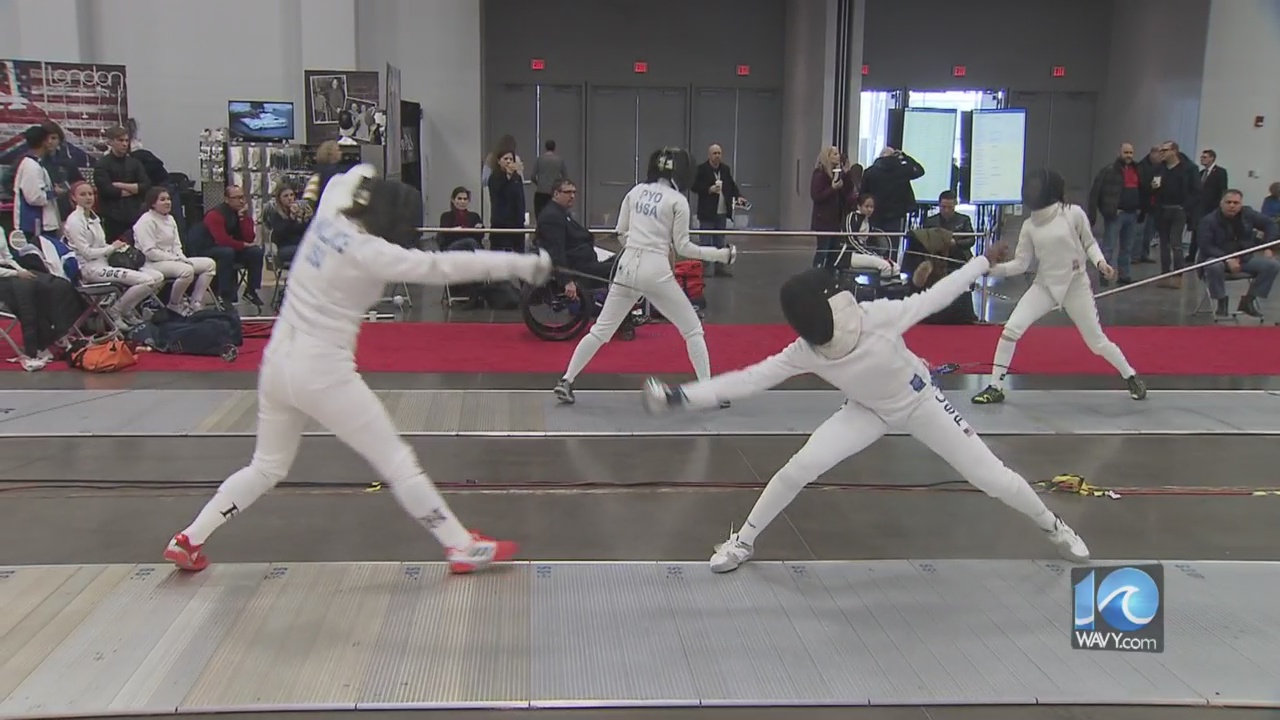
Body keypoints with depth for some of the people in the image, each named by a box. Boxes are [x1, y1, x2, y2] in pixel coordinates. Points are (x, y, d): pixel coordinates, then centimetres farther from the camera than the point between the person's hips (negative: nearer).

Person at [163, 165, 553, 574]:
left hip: (277, 364, 8)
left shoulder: (330, 215, 1)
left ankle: (189, 541, 26)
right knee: (397, 463, 0)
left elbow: (346, 180, 25)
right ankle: (464, 548, 6)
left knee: (267, 468, 24)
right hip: (322, 374, -8)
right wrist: (520, 264, -24)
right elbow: (440, 267, -23)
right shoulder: (368, 253, -18)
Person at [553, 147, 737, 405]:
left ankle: (566, 381, 9)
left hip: (627, 267, 5)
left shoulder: (636, 191, 10)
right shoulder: (678, 200, -5)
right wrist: (720, 255, 3)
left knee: (601, 330, 13)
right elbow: (682, 247, -4)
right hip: (655, 271, -5)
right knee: (693, 330, 9)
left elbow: (622, 233, 14)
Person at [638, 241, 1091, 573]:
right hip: (869, 411, 1)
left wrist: (985, 260, -11)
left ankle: (1052, 527, 33)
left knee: (991, 478, 2)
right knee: (799, 469, -16)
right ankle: (744, 540, 5)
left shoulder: (879, 317, -34)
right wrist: (680, 396, -39)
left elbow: (934, 298, -18)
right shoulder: (805, 352, -29)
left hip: (919, 402, -1)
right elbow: (748, 380, -31)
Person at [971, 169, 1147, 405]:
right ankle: (996, 388, -5)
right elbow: (1021, 264, -1)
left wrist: (1100, 262, -17)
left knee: (1097, 342, 6)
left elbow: (1089, 243, 1)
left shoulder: (1074, 213, -12)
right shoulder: (1030, 225, -3)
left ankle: (1131, 377, 33)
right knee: (1010, 330, -15)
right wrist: (992, 267, -16)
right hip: (1045, 286, 3)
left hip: (1076, 286, -3)